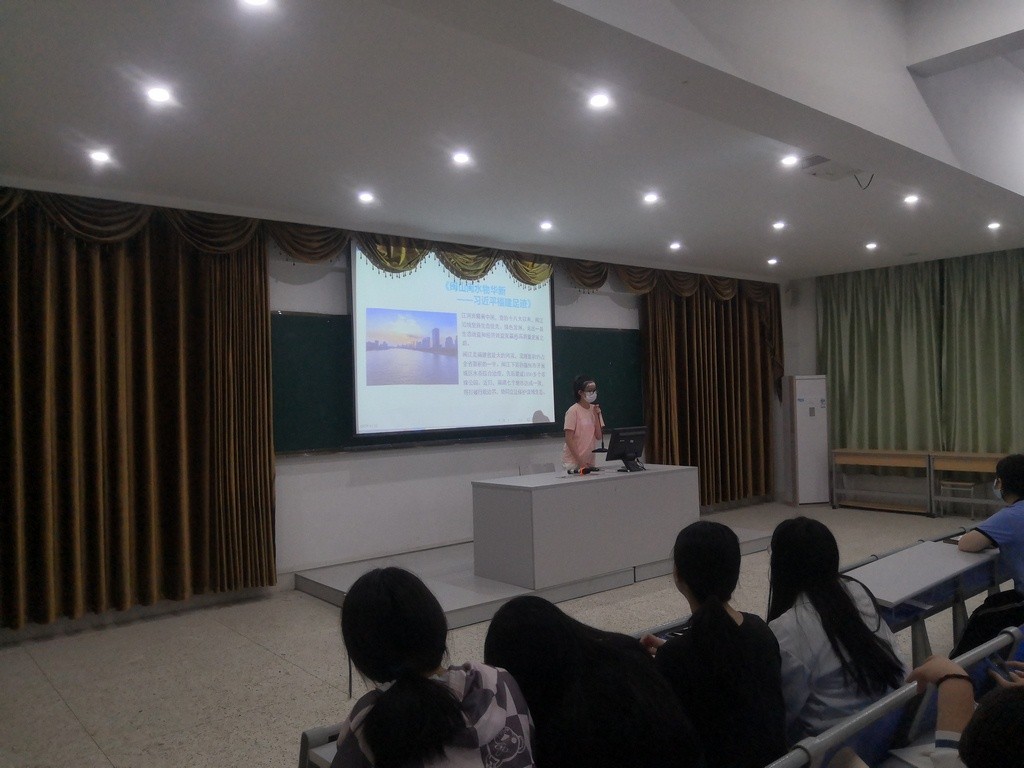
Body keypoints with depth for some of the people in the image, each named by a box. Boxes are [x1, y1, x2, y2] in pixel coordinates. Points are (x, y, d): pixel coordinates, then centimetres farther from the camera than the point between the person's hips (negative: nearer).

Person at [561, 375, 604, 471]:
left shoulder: (595, 409, 6)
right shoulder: (573, 411, -12)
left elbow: (598, 437, 2)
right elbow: (568, 439, -14)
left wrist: (597, 415, -8)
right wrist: (579, 461, -16)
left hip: (589, 460, 6)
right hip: (573, 461, -6)